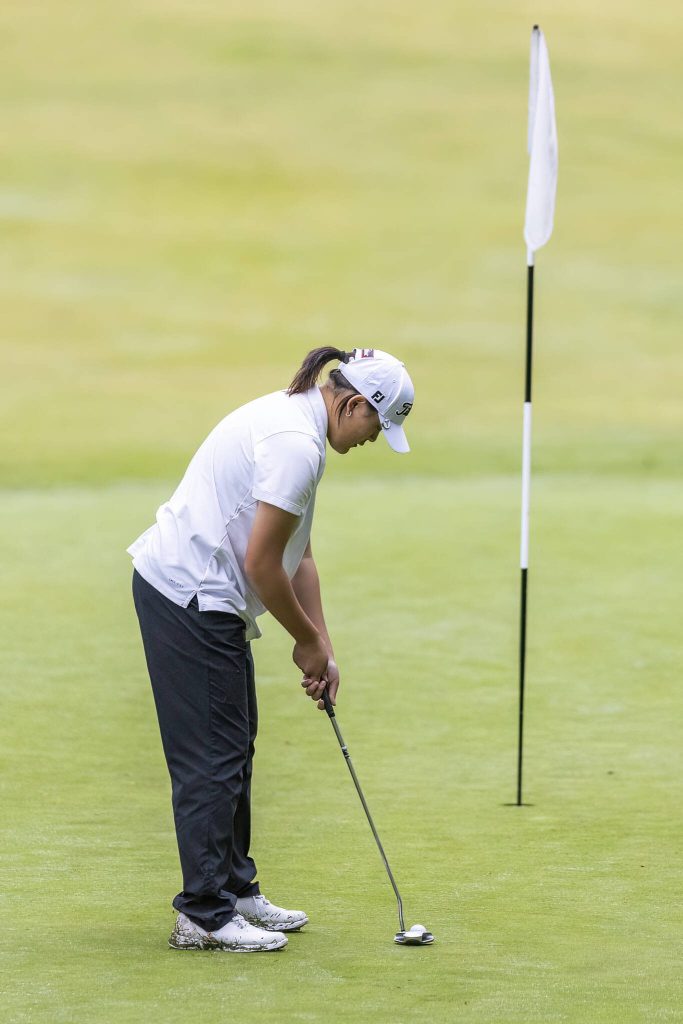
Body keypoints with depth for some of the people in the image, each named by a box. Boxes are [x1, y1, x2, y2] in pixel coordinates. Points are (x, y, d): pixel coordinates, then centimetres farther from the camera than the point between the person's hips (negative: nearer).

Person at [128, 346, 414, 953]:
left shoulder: (295, 421, 13)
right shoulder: (297, 445, -21)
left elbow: (298, 556, 17)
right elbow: (262, 564, -19)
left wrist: (323, 649, 13)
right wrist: (308, 641, -4)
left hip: (203, 597, 11)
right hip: (189, 597, -11)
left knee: (234, 749, 16)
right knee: (212, 756, -6)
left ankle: (235, 889, 25)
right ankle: (204, 914, -1)